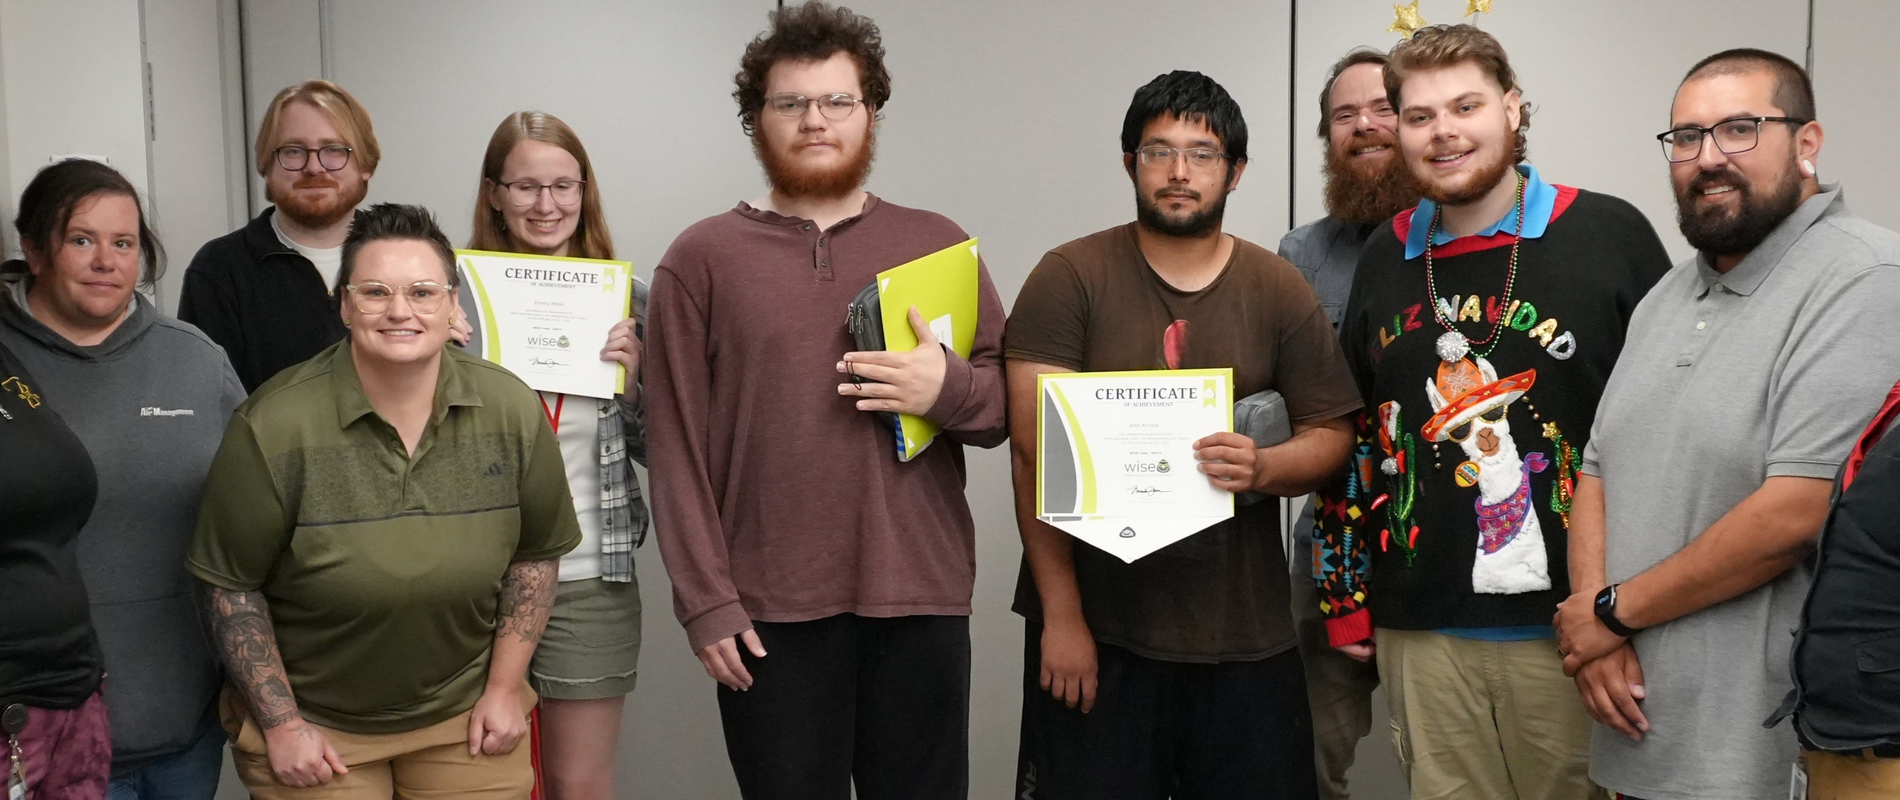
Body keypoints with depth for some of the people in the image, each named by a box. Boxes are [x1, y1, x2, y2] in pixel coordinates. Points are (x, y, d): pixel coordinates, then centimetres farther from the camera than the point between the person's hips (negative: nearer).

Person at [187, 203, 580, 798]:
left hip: (466, 717, 2)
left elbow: (535, 553, 2)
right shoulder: (274, 426, -17)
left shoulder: (512, 410, -8)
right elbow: (230, 586, -9)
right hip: (313, 729, -2)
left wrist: (505, 688, 0)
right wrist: (281, 725, -8)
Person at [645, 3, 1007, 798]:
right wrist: (706, 602, -7)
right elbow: (677, 446, -1)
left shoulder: (938, 244, 8)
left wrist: (948, 387, -13)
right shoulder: (700, 259, 2)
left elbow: (1008, 405, 9)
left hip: (921, 602, 2)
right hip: (768, 612, -1)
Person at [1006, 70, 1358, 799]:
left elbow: (1332, 433, 6)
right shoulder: (1069, 277, -4)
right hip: (1095, 622, -2)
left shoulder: (1280, 290, 4)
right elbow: (1036, 452, -8)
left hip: (1244, 631, 2)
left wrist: (1265, 467, -17)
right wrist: (1061, 612, -12)